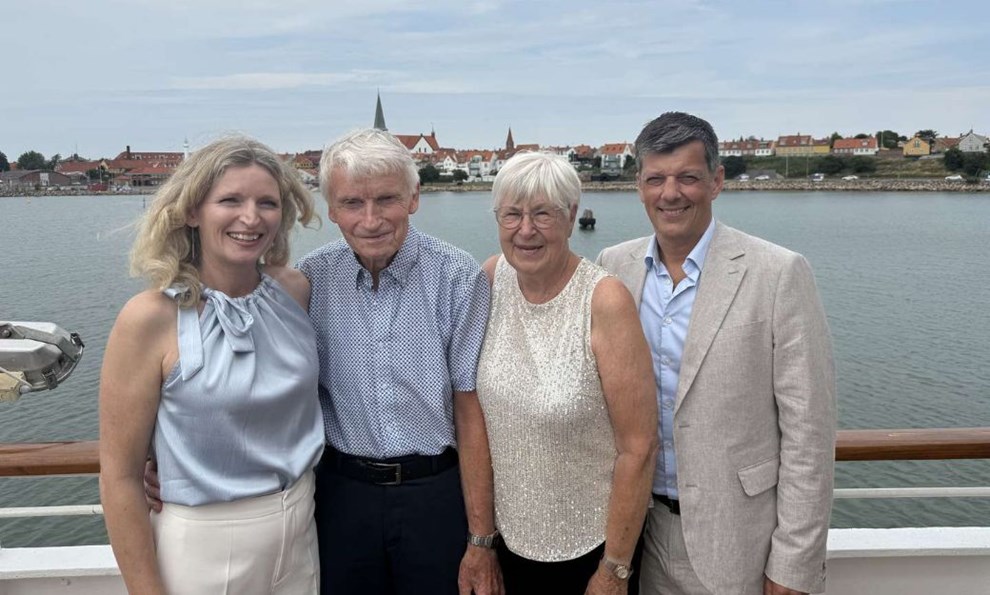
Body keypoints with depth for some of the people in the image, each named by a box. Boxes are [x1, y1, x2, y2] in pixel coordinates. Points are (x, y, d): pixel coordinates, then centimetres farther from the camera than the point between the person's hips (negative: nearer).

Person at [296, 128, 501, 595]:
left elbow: (470, 408, -10)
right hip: (341, 491, 2)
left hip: (437, 490, -2)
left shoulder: (457, 277, -12)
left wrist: (481, 539, -9)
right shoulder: (310, 277, -4)